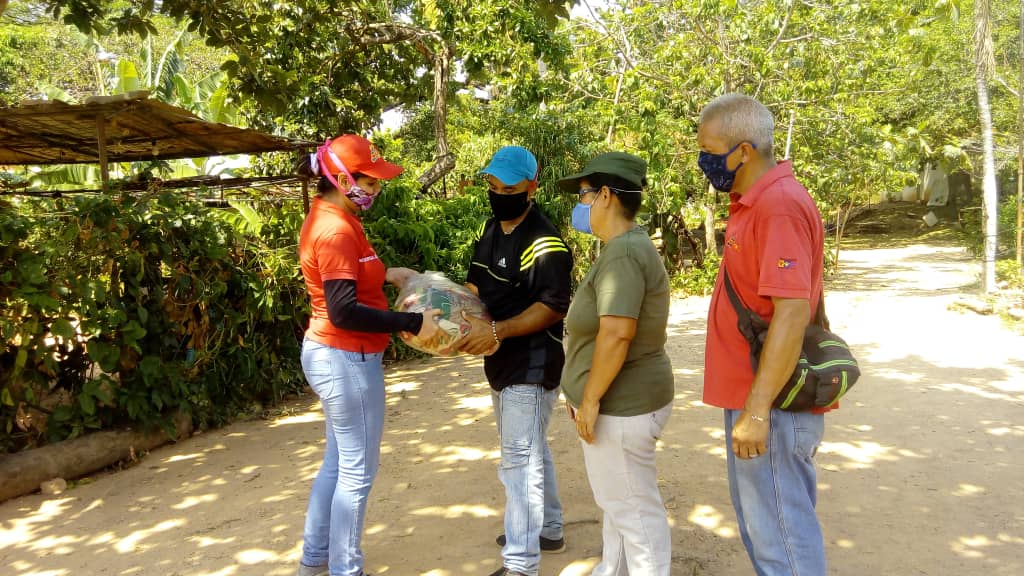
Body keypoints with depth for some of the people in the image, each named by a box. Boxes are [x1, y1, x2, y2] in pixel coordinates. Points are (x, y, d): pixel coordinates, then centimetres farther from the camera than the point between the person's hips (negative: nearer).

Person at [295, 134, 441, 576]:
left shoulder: (327, 218, 9)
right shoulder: (336, 230, -22)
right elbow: (344, 312, -28)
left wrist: (386, 274, 11)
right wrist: (413, 323, -27)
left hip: (330, 355, 10)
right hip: (346, 360, -10)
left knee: (337, 462, 21)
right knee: (357, 471, 4)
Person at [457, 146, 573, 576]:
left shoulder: (543, 242, -19)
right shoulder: (491, 230, 9)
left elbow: (553, 308, -22)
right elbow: (476, 283, 16)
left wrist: (496, 331, -29)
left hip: (532, 365, -9)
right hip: (503, 362, 10)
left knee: (520, 460, -7)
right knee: (531, 449, 21)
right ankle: (549, 530, 38)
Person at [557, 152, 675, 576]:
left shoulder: (623, 253, -21)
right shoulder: (625, 247, 13)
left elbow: (616, 334, -29)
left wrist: (591, 399, -21)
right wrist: (586, 393, 19)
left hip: (622, 405, -11)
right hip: (620, 400, 11)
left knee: (634, 509, 4)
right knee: (617, 501, 24)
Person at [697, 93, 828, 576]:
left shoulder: (779, 206, -20)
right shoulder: (755, 202, 11)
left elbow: (792, 313, -26)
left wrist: (757, 410, -24)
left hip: (769, 404, -10)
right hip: (750, 394, 10)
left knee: (778, 532, 3)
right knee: (758, 520, 22)